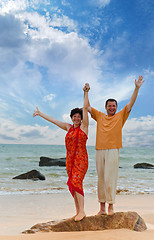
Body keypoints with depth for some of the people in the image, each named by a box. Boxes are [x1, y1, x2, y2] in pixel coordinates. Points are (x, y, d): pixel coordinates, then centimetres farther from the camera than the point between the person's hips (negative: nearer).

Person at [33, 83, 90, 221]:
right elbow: (53, 120, 21)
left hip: (81, 159, -6)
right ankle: (78, 211, 12)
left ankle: (82, 211, -13)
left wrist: (86, 93, -15)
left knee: (76, 182, -18)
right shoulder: (68, 127, 14)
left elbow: (85, 108, -8)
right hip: (70, 159, 6)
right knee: (73, 184, 5)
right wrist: (40, 114, 28)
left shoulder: (84, 126, 0)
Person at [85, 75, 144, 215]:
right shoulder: (99, 116, 16)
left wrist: (137, 88, -6)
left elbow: (131, 103, 1)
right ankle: (102, 207, 14)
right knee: (101, 179, 6)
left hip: (113, 151, -3)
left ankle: (111, 206, 1)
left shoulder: (120, 116, 9)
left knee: (110, 179, -9)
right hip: (99, 150, 4)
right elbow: (88, 107, 17)